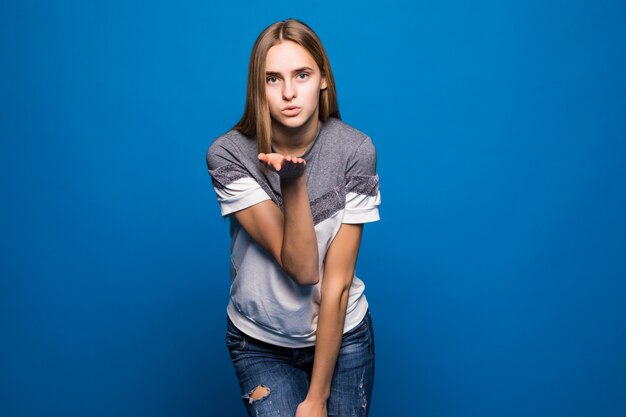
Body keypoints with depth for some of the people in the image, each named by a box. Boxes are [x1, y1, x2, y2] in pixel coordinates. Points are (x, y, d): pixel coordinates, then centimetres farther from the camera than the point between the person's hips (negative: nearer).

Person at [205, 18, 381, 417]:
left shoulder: (355, 150, -16)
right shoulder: (228, 154, -18)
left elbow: (337, 280, -15)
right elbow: (301, 268, -21)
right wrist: (292, 183, -34)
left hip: (343, 335, 1)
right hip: (261, 344, -1)